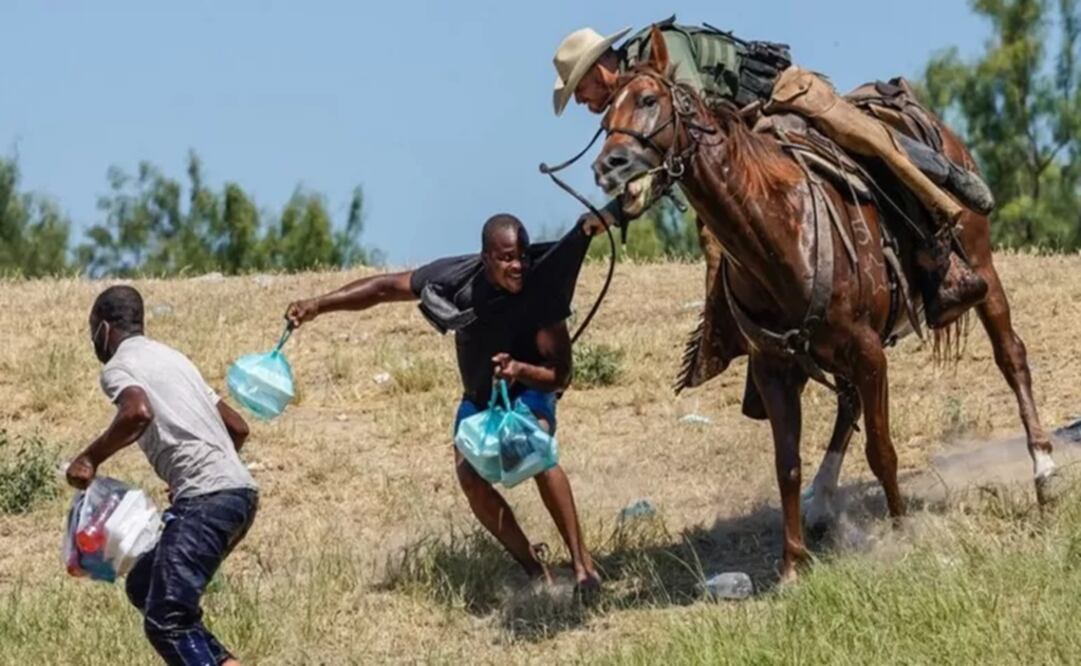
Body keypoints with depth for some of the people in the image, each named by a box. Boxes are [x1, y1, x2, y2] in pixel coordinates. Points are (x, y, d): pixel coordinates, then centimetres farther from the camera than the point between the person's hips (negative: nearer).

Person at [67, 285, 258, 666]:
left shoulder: (118, 367, 1)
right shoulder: (171, 358, 27)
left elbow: (138, 412, -22)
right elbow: (238, 427, 29)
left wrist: (90, 458, -9)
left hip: (206, 498, -9)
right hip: (237, 491, 9)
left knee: (165, 620, -14)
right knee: (145, 587, 21)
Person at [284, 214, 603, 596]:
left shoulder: (540, 291, -31)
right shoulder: (458, 277, -26)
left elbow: (561, 375, -27)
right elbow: (385, 288, -15)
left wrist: (519, 370, -48)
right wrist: (319, 305, -22)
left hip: (529, 388, -3)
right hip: (479, 396, 3)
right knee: (469, 474, -20)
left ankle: (583, 565, -30)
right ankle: (535, 572, -8)